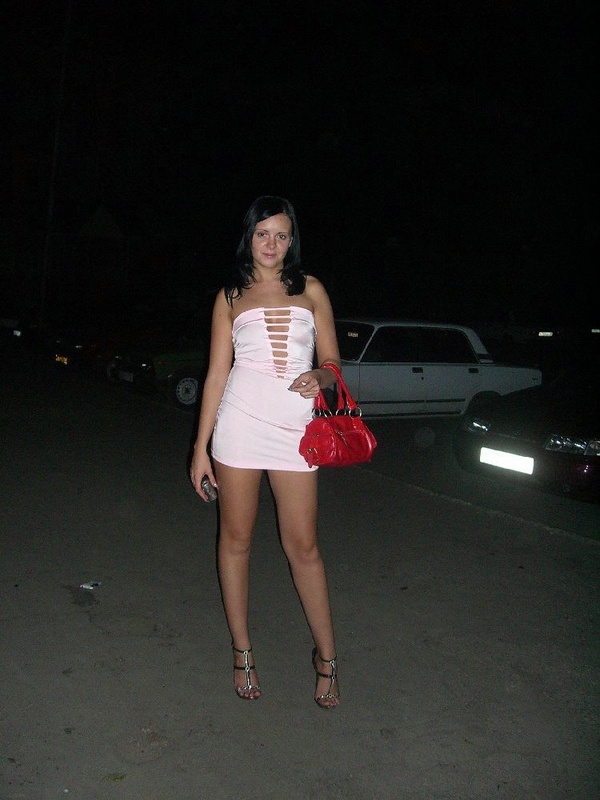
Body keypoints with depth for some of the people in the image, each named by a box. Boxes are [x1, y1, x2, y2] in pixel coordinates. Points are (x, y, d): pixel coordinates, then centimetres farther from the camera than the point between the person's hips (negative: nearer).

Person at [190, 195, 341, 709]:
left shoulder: (310, 290, 10)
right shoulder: (231, 297, 10)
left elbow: (332, 361, 10)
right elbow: (217, 373, 7)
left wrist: (319, 378, -14)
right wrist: (201, 446, 3)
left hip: (295, 426, 0)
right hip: (240, 421, 1)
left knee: (303, 545, 2)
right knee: (236, 540, 7)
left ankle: (326, 657, 16)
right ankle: (243, 651, 23)